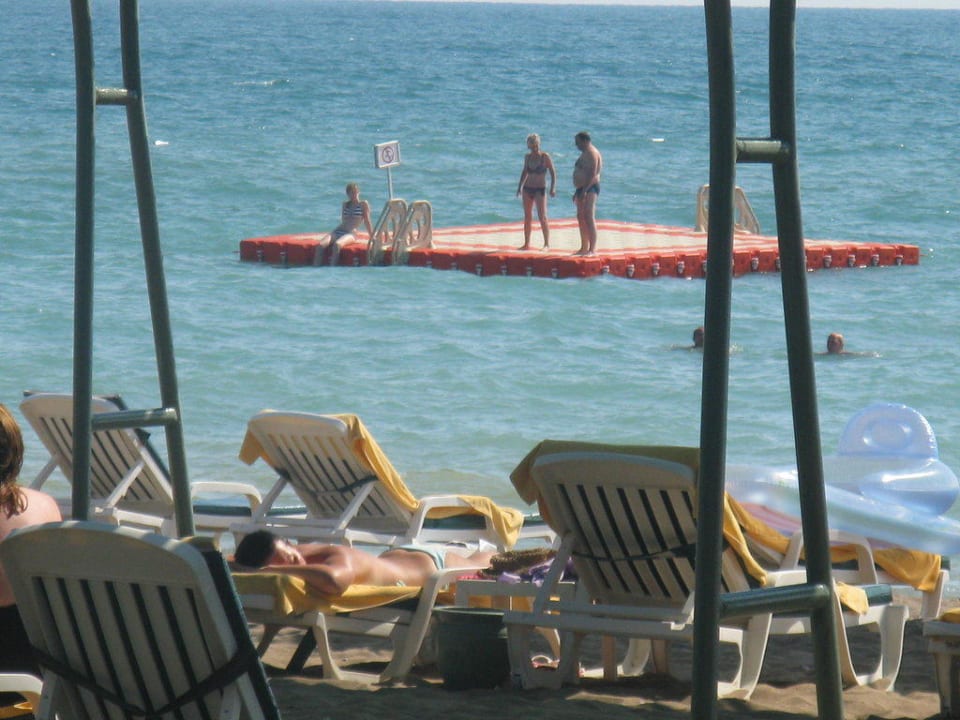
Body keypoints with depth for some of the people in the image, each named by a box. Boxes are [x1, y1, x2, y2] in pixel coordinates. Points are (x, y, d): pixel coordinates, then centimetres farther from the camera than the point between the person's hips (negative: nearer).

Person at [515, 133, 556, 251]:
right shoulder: (528, 157, 5)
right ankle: (526, 244, 14)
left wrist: (553, 188, -15)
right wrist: (520, 187, 15)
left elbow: (553, 173, -7)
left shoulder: (545, 157, -8)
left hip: (540, 189, -5)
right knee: (527, 218, 8)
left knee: (542, 218, -9)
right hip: (527, 189, 5)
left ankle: (547, 244, -5)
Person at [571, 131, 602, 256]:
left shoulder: (592, 153, -13)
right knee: (581, 218, 12)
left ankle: (592, 249, -20)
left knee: (589, 218, -16)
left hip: (590, 189, -11)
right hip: (582, 189, 11)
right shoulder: (585, 154, 20)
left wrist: (584, 190, -26)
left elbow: (592, 174, -21)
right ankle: (584, 248, 17)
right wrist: (577, 191, 23)